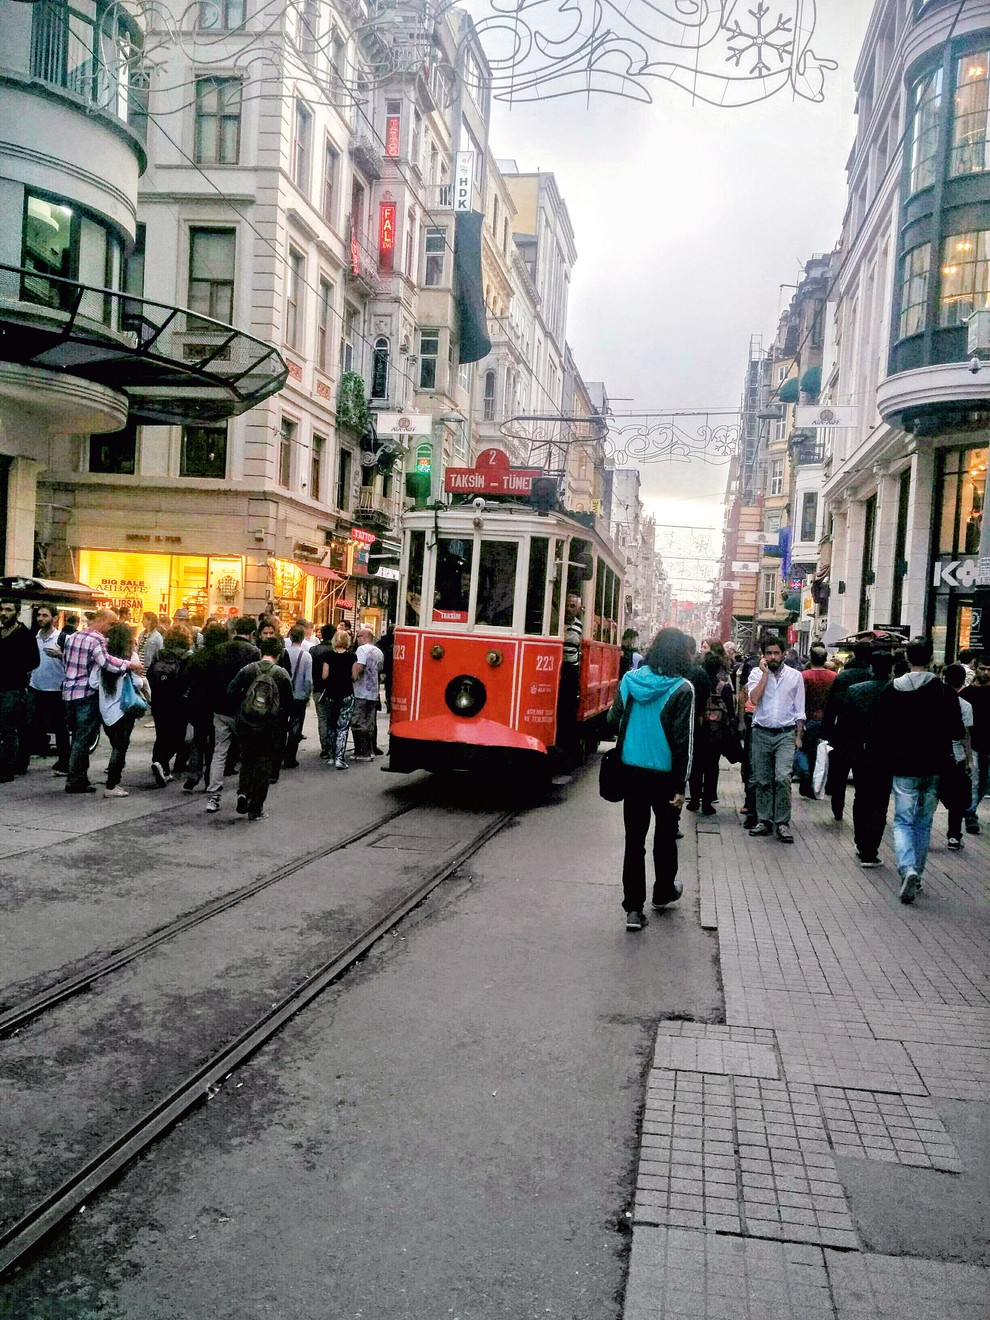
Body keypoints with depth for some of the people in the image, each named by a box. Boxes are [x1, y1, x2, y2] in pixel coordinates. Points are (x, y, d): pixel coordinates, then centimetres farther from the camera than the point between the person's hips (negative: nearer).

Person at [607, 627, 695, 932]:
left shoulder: (629, 680, -2)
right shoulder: (682, 689, -13)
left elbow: (613, 721, 6)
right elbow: (683, 740, -14)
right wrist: (681, 786, -10)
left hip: (632, 770, 3)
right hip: (664, 773, -2)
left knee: (634, 838, 6)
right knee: (665, 835, 18)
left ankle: (633, 907, 3)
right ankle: (663, 892, 37)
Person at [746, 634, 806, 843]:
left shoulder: (795, 676, 5)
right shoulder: (757, 674, 4)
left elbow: (799, 710, 9)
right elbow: (754, 699, -14)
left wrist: (798, 736, 4)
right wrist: (765, 672, -11)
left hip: (786, 734, -1)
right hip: (761, 733, 1)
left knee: (782, 778, -14)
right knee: (762, 780, 7)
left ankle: (782, 822, -6)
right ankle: (764, 821, 16)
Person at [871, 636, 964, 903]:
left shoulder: (892, 691, -5)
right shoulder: (945, 692, -8)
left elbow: (879, 732, -2)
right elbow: (957, 731, -4)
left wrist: (889, 758, 13)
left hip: (904, 768, -1)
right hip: (934, 769, 1)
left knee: (903, 821, 5)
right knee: (924, 823, 15)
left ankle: (908, 869, -17)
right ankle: (916, 873, 21)